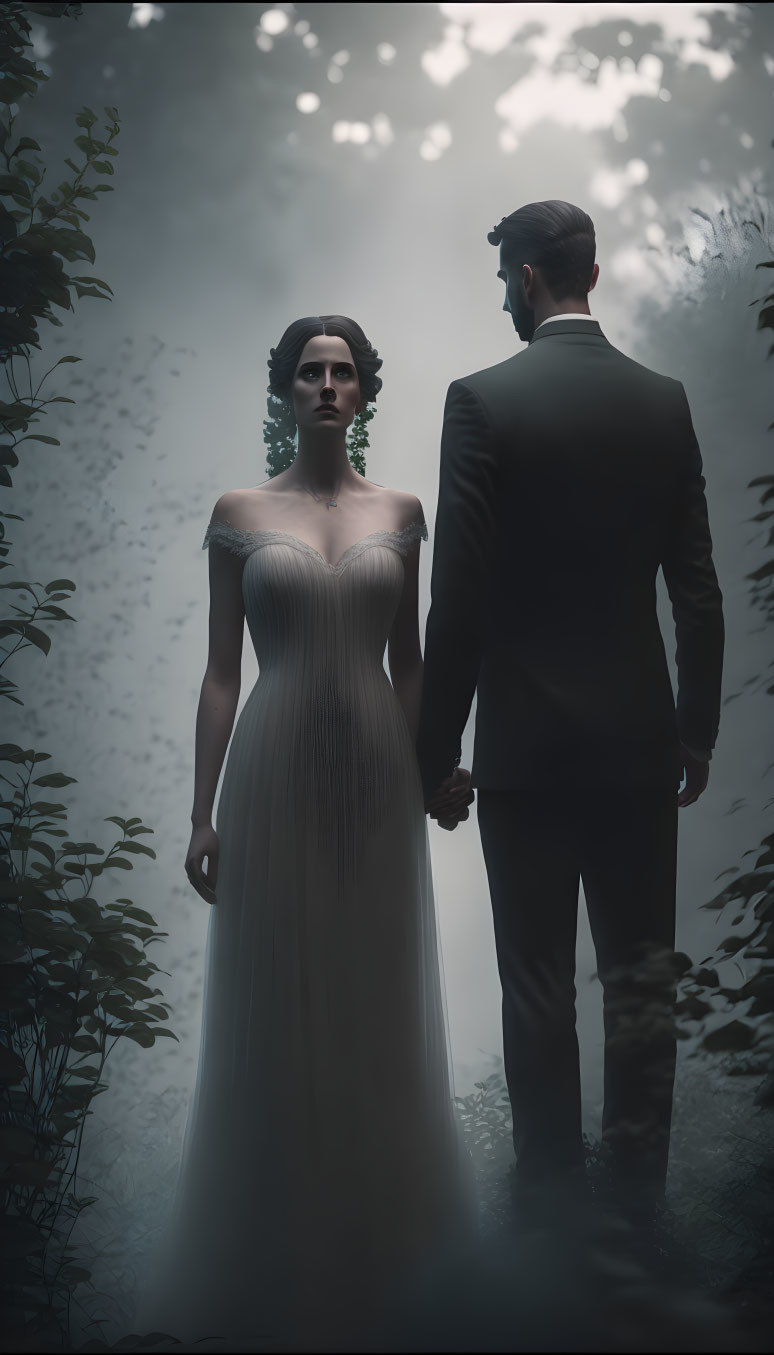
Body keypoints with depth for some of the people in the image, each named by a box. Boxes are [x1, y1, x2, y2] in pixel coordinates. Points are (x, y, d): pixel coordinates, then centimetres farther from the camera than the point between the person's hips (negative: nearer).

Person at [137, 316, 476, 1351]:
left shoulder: (399, 513, 8)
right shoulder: (240, 514, 3)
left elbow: (408, 659, 12)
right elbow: (220, 670, 2)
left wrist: (438, 764, -1)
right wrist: (202, 813, -3)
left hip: (375, 773, 2)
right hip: (274, 770, -2)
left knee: (378, 1004, 8)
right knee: (276, 1012, 3)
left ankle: (377, 1237, 23)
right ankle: (277, 1257, 17)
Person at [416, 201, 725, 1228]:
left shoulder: (483, 400, -10)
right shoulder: (665, 402, 2)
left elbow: (459, 599, -13)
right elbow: (699, 592, 3)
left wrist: (435, 750, -4)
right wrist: (699, 737, 13)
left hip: (527, 744, -4)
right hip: (642, 737, 4)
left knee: (539, 984, 5)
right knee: (642, 975, 11)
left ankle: (552, 1196, 15)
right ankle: (641, 1193, 21)